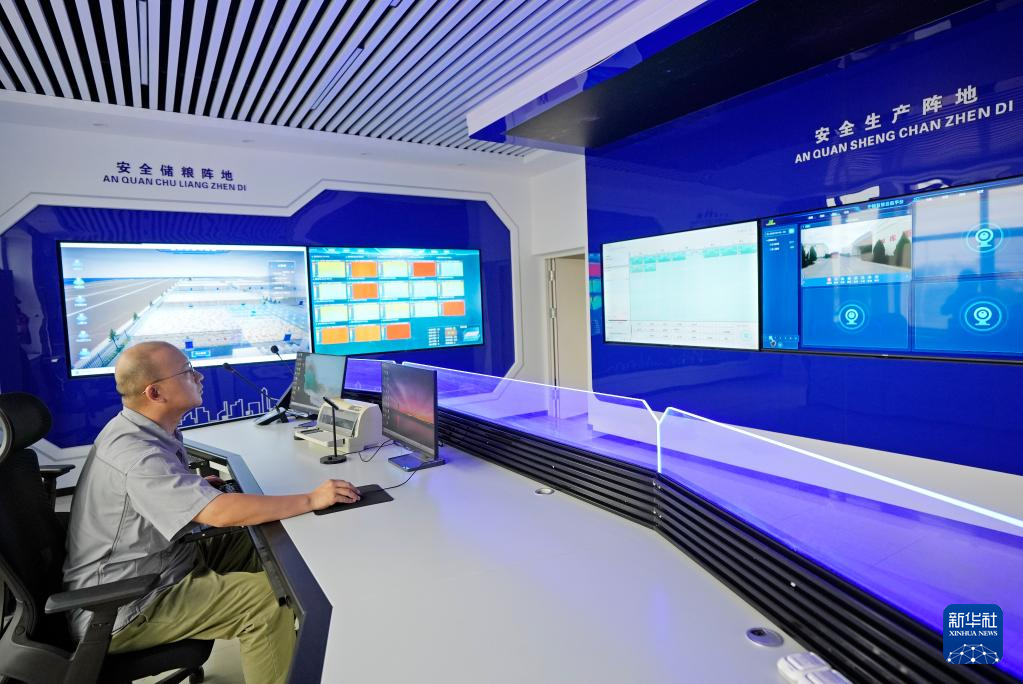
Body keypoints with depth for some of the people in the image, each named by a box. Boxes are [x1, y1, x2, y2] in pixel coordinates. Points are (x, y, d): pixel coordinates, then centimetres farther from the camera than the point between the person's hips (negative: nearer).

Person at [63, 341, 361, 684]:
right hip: (120, 611, -10)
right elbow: (223, 513, -38)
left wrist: (198, 484, 10)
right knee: (270, 598, -18)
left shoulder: (140, 431, 2)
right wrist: (311, 499, -29)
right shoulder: (135, 454, -30)